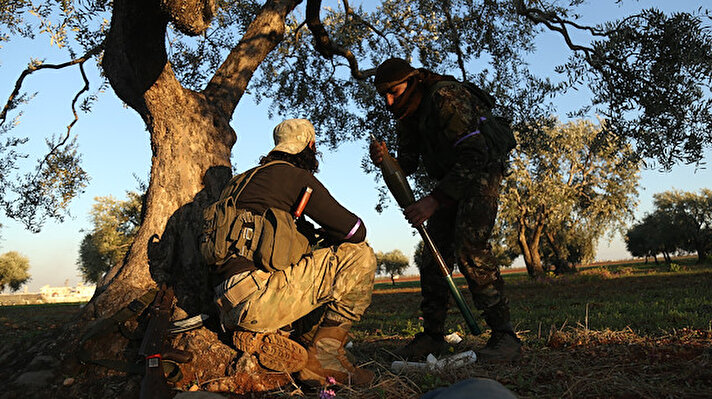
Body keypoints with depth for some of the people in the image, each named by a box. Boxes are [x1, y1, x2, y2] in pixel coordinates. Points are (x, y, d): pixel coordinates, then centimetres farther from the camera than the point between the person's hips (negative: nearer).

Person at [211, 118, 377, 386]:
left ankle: (262, 337, 7)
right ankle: (322, 357, -2)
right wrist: (326, 234, 20)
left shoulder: (251, 177, 26)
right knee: (360, 257, -4)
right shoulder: (296, 176, -1)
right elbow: (356, 231, 0)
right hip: (253, 293, -9)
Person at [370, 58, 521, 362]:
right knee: (434, 254, 0)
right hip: (449, 182, 8)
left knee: (469, 247, -25)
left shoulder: (446, 96, -24)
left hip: (480, 174, -8)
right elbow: (407, 165, 6)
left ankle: (503, 335, -18)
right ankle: (432, 335, 9)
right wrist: (384, 159, -18)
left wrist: (434, 200, -35)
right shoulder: (407, 116, 3)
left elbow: (474, 156, -30)